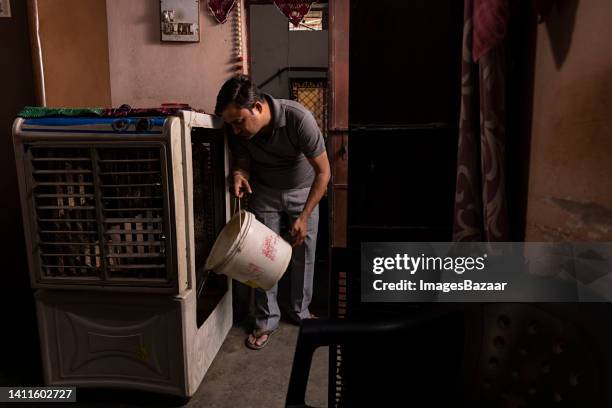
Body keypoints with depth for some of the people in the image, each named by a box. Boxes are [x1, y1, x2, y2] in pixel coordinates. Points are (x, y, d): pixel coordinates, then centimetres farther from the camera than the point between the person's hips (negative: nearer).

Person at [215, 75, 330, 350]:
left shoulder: (298, 118, -34)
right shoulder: (236, 129, -23)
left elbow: (323, 171, -25)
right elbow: (242, 159, -3)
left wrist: (303, 217, -28)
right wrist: (239, 173, -28)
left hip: (303, 190, -2)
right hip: (264, 192, 2)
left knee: (304, 254, 6)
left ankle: (301, 311, 28)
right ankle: (266, 320, 17)